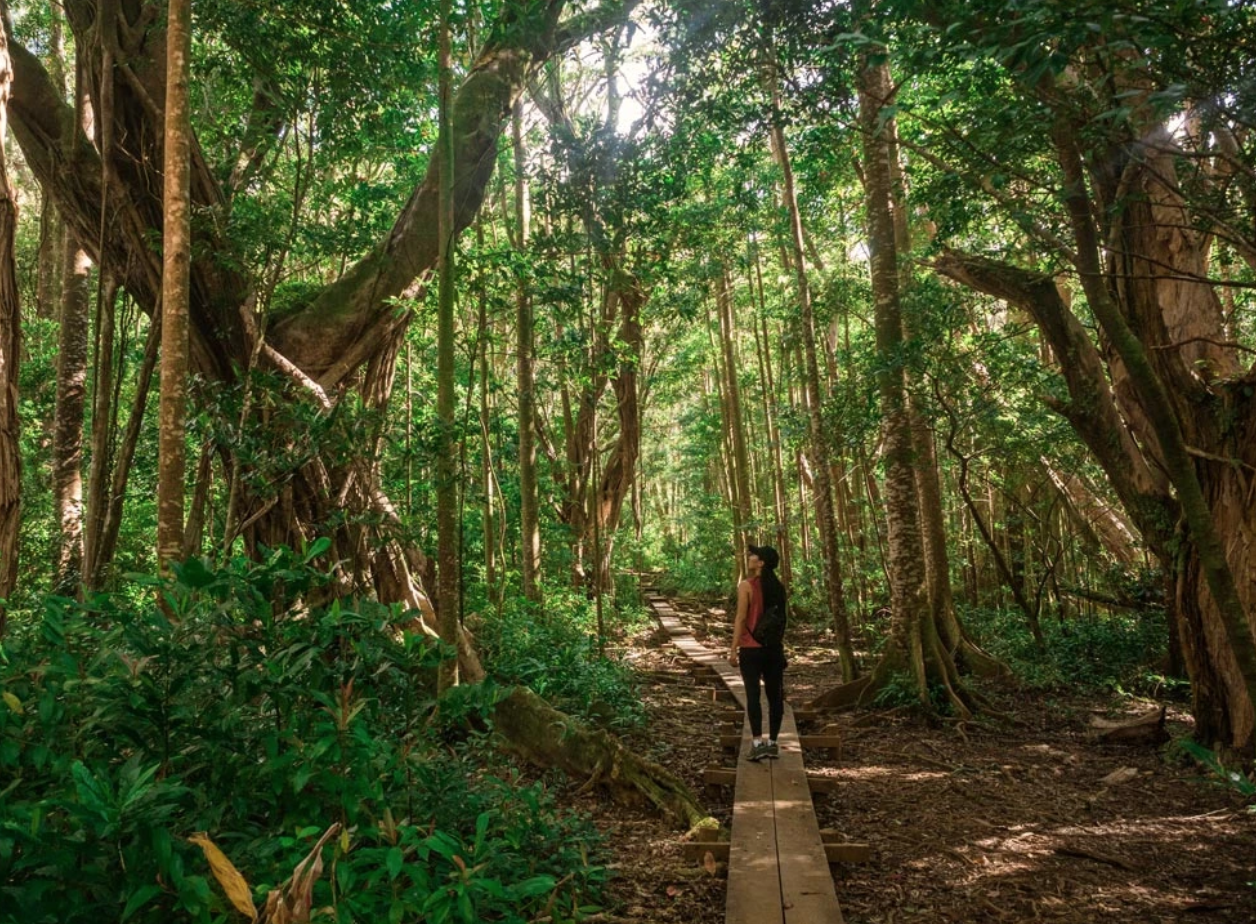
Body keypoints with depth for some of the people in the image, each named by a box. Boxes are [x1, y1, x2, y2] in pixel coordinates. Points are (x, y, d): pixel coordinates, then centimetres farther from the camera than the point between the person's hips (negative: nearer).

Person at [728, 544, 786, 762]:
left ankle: (758, 742, -9)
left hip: (751, 648, -5)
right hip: (774, 647, 5)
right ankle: (772, 743, 14)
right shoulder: (778, 587, 7)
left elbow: (741, 618, -11)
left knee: (753, 694, -3)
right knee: (775, 695, 8)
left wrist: (733, 648, -9)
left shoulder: (746, 586, -9)